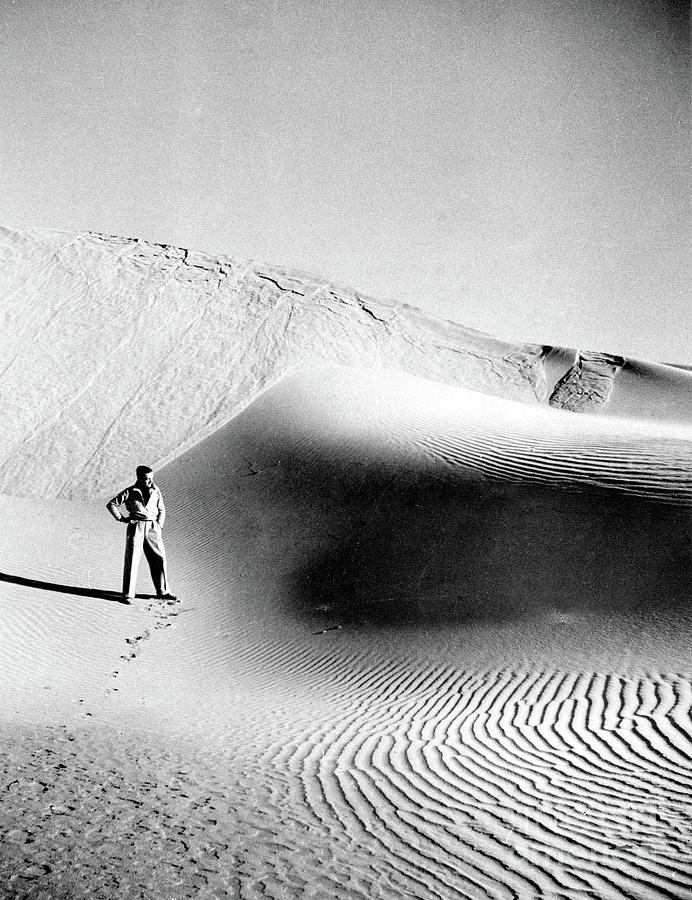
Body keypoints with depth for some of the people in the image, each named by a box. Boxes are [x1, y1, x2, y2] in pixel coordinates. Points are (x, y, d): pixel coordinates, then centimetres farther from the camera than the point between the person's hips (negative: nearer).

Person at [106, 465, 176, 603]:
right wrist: (122, 519, -3)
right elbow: (111, 505, 2)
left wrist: (160, 526, 9)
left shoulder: (155, 491, 7)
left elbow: (161, 510, 19)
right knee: (131, 561, -2)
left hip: (152, 527, 3)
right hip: (136, 528, -3)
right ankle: (128, 594, 6)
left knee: (160, 558, 3)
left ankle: (162, 591, 16)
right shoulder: (130, 492, -3)